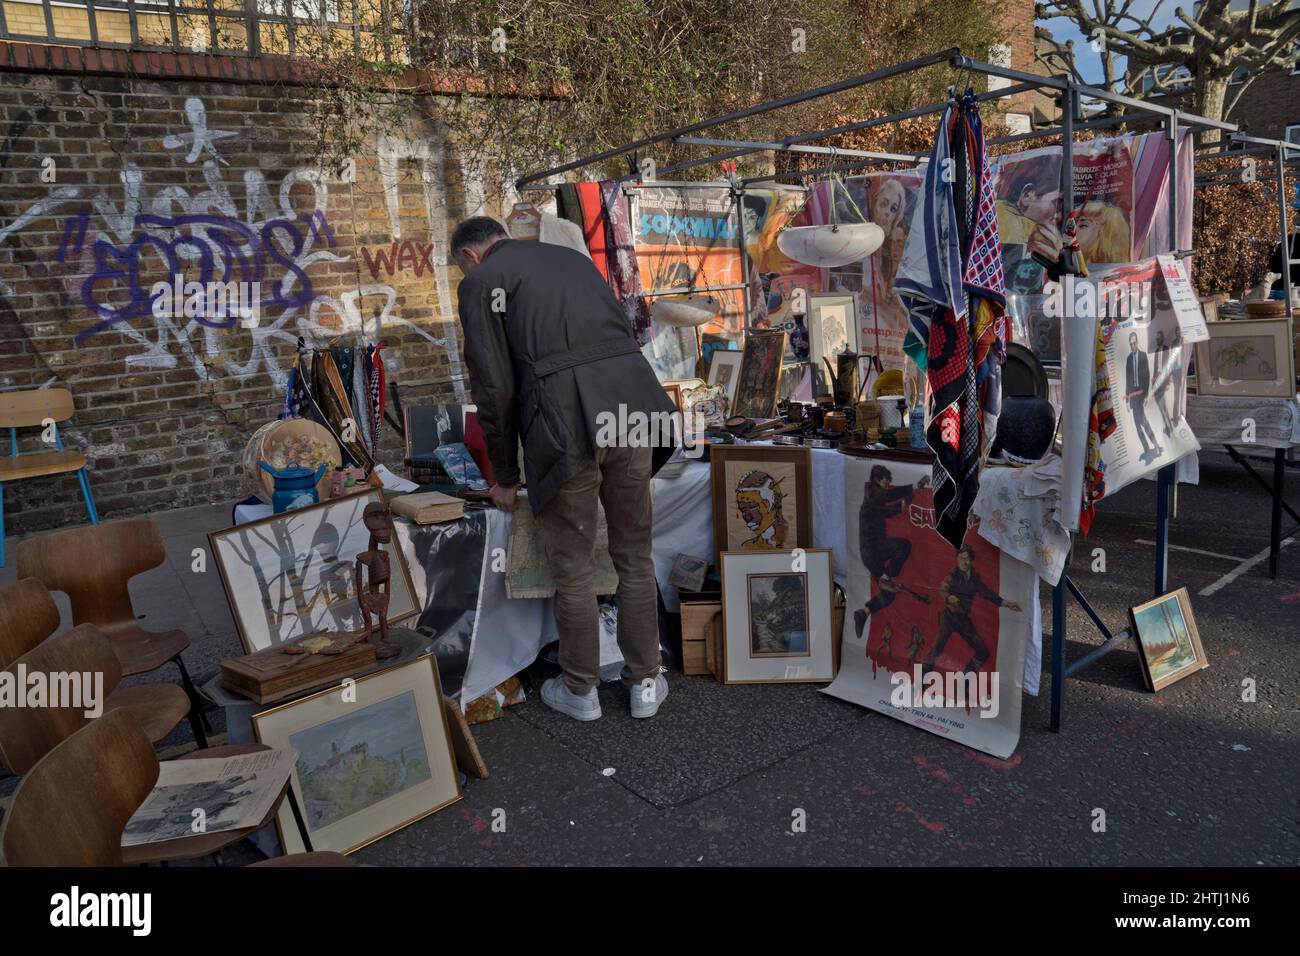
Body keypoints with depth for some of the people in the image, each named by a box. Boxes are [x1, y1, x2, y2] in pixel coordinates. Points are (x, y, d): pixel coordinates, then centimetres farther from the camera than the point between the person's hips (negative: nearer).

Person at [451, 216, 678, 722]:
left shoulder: (480, 282, 9)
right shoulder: (572, 256, 28)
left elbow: (495, 388, 2)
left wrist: (505, 476, 12)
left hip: (566, 426, -5)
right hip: (632, 405, 6)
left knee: (574, 568, 10)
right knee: (635, 558, 17)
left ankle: (579, 691, 27)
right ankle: (645, 682, 30)